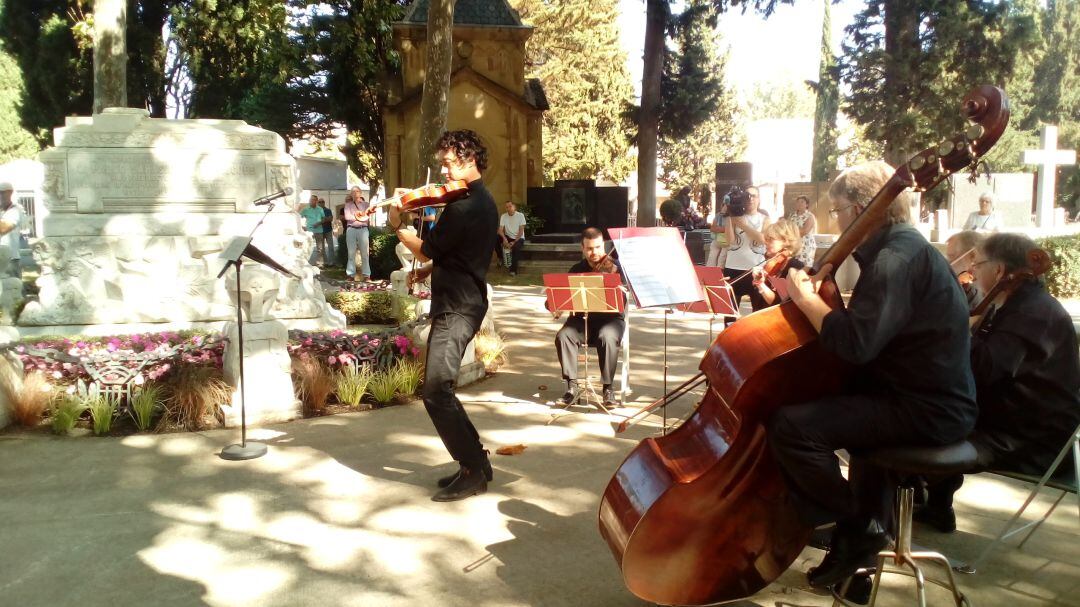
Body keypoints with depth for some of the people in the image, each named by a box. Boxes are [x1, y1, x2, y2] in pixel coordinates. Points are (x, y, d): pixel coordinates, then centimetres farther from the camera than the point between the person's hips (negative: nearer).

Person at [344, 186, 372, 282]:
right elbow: (347, 217, -2)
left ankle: (366, 274, -2)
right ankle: (351, 274, 3)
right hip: (351, 230, 0)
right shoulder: (348, 204, 12)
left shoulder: (365, 204, 11)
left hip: (363, 230, 0)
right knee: (351, 253, 0)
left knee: (365, 253, -3)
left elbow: (366, 216, -3)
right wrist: (359, 217, -3)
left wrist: (355, 217, -10)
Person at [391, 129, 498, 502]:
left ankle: (474, 471, -4)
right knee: (439, 388, 14)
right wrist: (430, 269, 10)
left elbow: (428, 250, -12)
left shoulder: (463, 205, -18)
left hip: (457, 308, -11)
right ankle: (474, 461, 19)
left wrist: (397, 227, 4)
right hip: (464, 301, 11)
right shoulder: (483, 200, 16)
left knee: (436, 391, -11)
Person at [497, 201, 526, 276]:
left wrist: (514, 242, -24)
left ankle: (513, 270, -28)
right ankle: (501, 258, -4)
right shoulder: (503, 216, -2)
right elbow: (500, 230, -9)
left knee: (516, 247, -38)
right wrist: (504, 238, -29)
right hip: (508, 237, 4)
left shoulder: (520, 215, -11)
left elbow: (521, 231, -14)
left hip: (519, 238, -4)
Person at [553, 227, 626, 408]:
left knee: (607, 338, -36)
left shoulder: (615, 266, -2)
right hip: (582, 318, 3)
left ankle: (608, 388, -21)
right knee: (563, 336, -26)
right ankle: (572, 386, -17)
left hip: (611, 318, -3)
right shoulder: (576, 270, 7)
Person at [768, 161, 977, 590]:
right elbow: (867, 331, 20)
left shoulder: (897, 258, -20)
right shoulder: (903, 247, 13)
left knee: (790, 425, -23)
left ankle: (856, 530, -3)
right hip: (930, 397, 11)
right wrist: (817, 294, 9)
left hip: (924, 411, -11)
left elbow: (854, 344, -31)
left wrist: (806, 298, -17)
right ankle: (871, 522, 34)